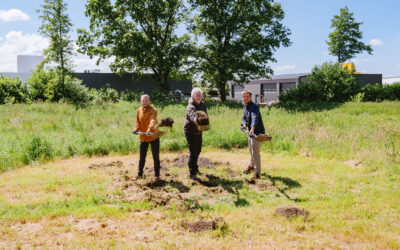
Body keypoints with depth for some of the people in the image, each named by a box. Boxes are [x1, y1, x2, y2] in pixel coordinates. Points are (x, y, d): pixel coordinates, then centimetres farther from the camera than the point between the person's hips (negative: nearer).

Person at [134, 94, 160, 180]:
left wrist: (149, 129, -51)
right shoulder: (139, 110, 3)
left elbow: (153, 120, -34)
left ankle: (157, 175, 17)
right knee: (142, 157, 14)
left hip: (153, 137, -4)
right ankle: (139, 174, 28)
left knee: (156, 157, 4)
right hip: (143, 137, 5)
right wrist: (137, 129, -7)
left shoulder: (153, 110, -16)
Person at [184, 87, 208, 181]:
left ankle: (195, 167, 43)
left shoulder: (202, 104, 0)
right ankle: (192, 174, 1)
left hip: (199, 131, 8)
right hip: (190, 132, -8)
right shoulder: (191, 107, -27)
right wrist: (197, 120, -69)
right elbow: (193, 116, -49)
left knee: (198, 151, 22)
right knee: (193, 153, -8)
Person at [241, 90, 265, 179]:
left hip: (257, 132, -9)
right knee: (251, 150, 25)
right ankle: (252, 166, 47)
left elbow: (255, 118, -39)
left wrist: (253, 128, -56)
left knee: (255, 152, -9)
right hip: (251, 132, 9)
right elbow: (244, 117, 11)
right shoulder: (245, 107, 8)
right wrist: (244, 124, -11)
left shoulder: (254, 107, -22)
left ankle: (257, 173, -1)